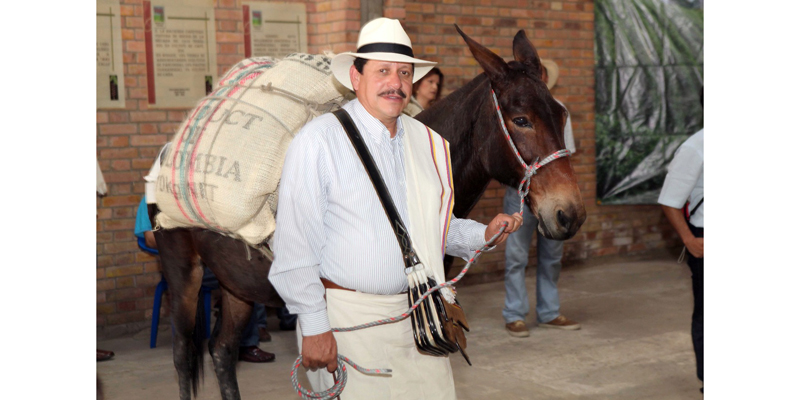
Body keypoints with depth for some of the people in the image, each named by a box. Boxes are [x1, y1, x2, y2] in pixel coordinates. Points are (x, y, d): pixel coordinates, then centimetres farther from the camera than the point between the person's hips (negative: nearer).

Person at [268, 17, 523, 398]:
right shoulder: (317, 140, -10)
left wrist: (484, 234, 0)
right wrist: (313, 326, -14)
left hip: (418, 317, 5)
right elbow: (295, 242, -12)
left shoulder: (429, 143, 9)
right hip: (345, 319, -5)